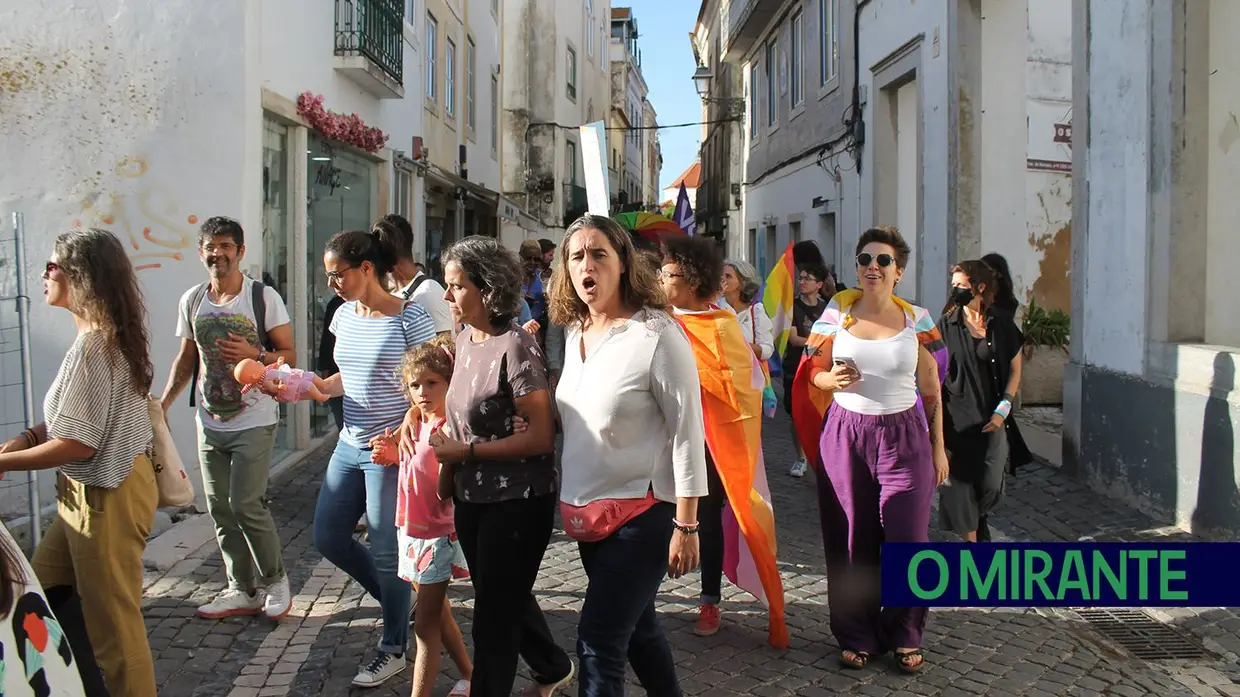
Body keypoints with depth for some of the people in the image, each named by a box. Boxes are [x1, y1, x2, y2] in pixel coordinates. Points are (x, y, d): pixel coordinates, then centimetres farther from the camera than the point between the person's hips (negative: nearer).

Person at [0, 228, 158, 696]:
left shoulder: (91, 345, -22)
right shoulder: (110, 335, 9)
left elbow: (78, 444, -22)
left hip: (107, 495, -10)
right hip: (97, 489, 10)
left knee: (112, 622, 3)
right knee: (41, 592, 21)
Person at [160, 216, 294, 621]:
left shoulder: (264, 298, -7)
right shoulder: (191, 302, 8)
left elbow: (289, 356, -5)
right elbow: (186, 359, 17)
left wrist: (254, 354, -24)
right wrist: (162, 404, 6)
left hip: (254, 423, -5)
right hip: (210, 424, 6)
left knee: (246, 504, -11)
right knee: (220, 509, 7)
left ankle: (275, 579, 11)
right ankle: (243, 591, 19)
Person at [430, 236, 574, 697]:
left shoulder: (515, 347, -19)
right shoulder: (465, 340, 4)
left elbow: (541, 437, -22)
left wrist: (466, 452, -21)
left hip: (517, 502, -8)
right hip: (473, 499, 8)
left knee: (495, 612, 5)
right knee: (504, 598, 24)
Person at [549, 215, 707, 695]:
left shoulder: (656, 335, -17)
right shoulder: (572, 332, 5)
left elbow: (687, 432, -16)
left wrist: (685, 526, -16)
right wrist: (570, 503, 11)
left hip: (642, 512, -7)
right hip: (588, 511, 8)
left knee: (597, 642, -7)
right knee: (635, 627, 21)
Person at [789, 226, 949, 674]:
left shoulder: (916, 320, 3)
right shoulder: (838, 314, 4)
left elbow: (931, 391, 8)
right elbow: (814, 375, 10)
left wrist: (938, 446, 6)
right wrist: (832, 379, -12)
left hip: (903, 435, 0)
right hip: (846, 434, 1)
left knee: (907, 537, -1)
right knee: (852, 541, 3)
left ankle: (905, 637, 17)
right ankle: (857, 637, 18)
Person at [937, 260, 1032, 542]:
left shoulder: (1002, 323, 1)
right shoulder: (946, 325, -1)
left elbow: (1015, 369, 6)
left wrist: (1003, 410, -4)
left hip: (992, 418, 1)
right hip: (957, 418, -1)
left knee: (990, 485, 0)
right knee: (960, 482, -2)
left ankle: (978, 518, 33)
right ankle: (971, 537, 15)